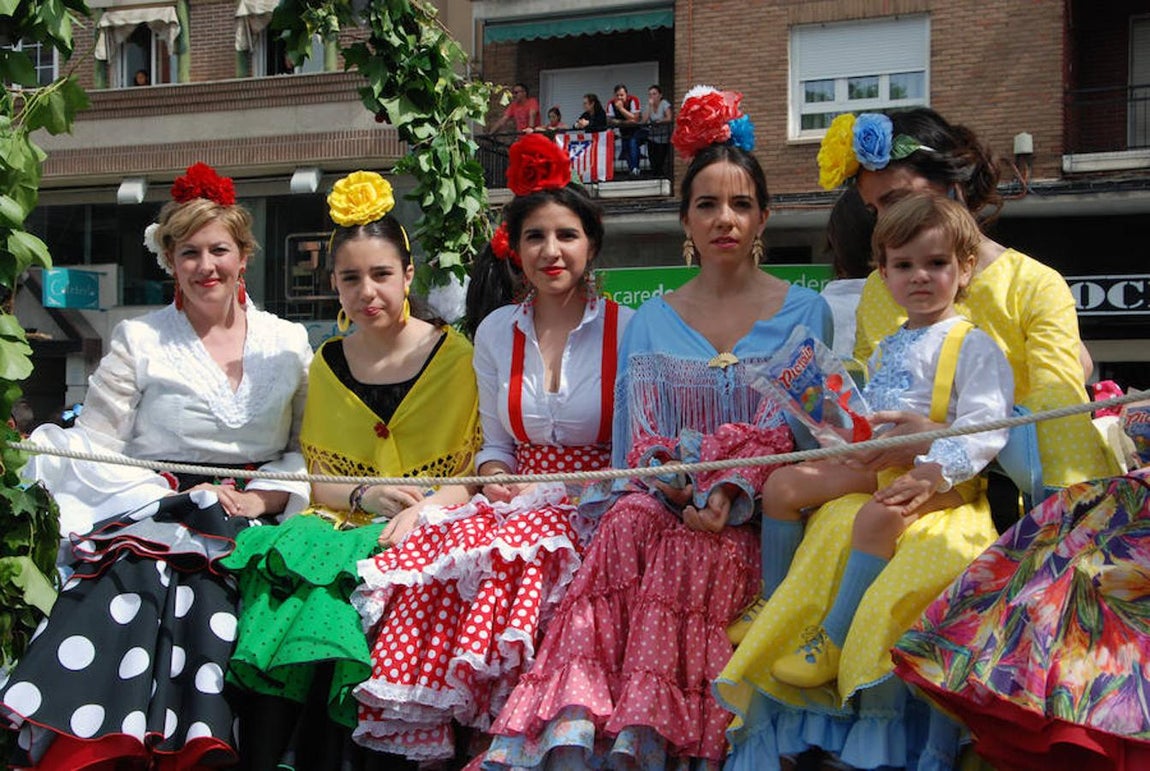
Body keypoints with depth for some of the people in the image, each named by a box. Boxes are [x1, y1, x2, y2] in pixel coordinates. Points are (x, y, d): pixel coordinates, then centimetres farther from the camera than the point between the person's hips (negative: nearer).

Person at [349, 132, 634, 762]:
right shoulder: (496, 332, 11)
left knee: (503, 562, -35)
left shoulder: (624, 330, -1)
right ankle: (433, 736, -17)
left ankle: (487, 734, -20)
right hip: (519, 497, 4)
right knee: (435, 550, -29)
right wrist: (495, 480, -5)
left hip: (592, 505, -3)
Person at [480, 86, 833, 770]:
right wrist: (670, 481, -15)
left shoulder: (804, 314, 10)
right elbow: (637, 438, 8)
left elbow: (789, 436, -1)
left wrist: (730, 493, -19)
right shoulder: (652, 321, 17)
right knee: (629, 522, -33)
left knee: (689, 551, -34)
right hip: (662, 499, 2)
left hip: (753, 515, -1)